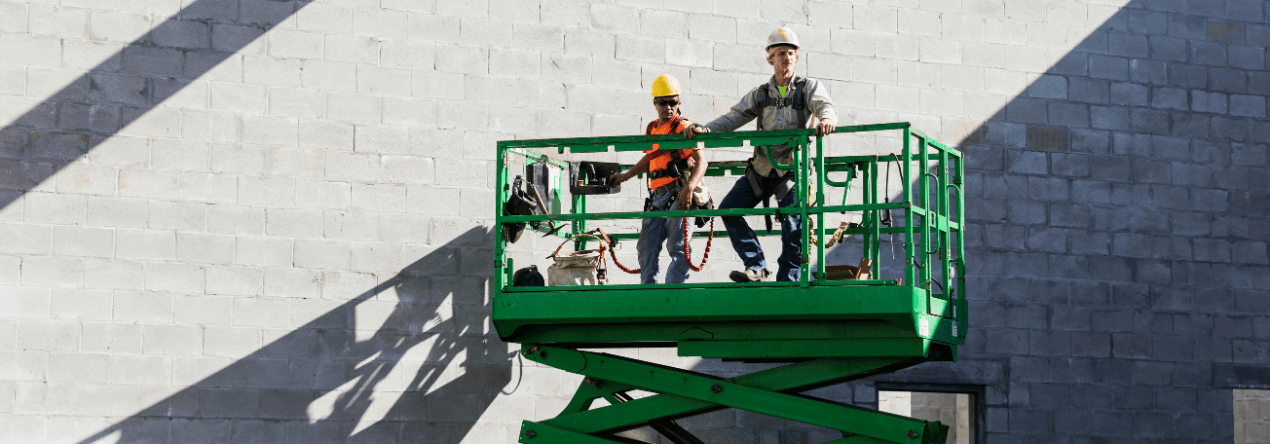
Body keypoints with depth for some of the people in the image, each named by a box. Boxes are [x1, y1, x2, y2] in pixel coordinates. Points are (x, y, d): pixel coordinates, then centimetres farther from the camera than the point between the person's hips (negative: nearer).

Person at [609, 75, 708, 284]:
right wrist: (625, 176, 42)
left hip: (678, 195, -8)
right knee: (646, 248, 8)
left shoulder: (683, 127, -5)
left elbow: (701, 161, -17)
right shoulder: (651, 129, 18)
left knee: (677, 247, -12)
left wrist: (689, 188, -32)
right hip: (656, 197, 8)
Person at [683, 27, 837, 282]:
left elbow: (825, 106, -16)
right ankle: (756, 266, 0)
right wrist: (705, 130, -7)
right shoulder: (760, 95, 14)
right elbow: (734, 118, 10)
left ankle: (787, 282, -3)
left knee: (793, 226, -12)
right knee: (728, 209, -5)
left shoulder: (809, 88, 3)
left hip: (793, 168, -4)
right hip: (762, 168, 4)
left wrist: (826, 119, -41)